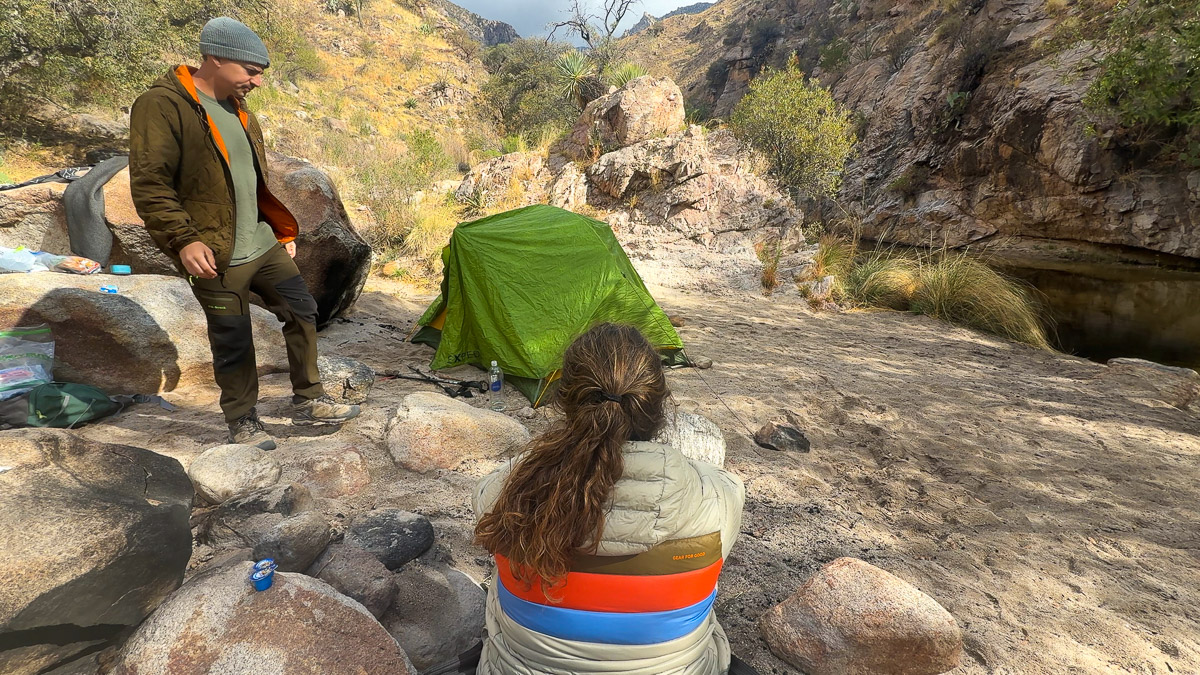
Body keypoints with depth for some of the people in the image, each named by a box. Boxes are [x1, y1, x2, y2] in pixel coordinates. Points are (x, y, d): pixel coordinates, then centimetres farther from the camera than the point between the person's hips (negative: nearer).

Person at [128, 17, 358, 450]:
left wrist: (283, 231, 18)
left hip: (265, 246, 8)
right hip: (216, 258, -7)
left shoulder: (240, 113, 14)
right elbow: (149, 184, -16)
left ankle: (308, 402, 21)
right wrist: (183, 239, -24)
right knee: (233, 341, 3)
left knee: (302, 312, 8)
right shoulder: (162, 106, -11)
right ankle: (241, 421, 22)